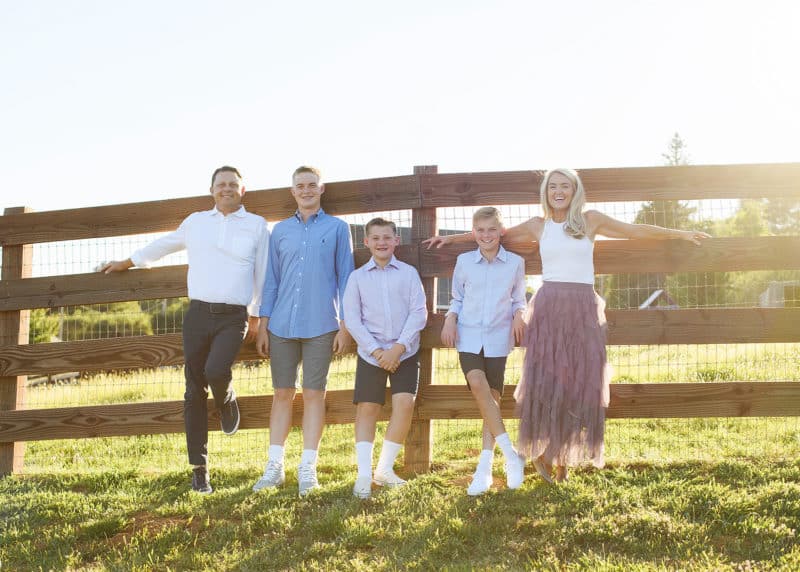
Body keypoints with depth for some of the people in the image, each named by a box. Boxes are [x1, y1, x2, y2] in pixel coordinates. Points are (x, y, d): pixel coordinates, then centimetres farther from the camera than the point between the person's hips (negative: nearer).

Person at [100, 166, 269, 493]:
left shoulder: (257, 225, 8)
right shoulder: (195, 222, 14)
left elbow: (262, 274, 11)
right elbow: (162, 246, 28)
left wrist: (257, 316, 9)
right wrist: (125, 264, 35)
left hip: (233, 317, -2)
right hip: (198, 313, 3)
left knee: (215, 370, -29)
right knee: (194, 392, 1)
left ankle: (227, 402, 9)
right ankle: (199, 469, 9)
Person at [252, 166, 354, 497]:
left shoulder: (338, 228, 5)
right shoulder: (280, 230, 12)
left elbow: (345, 278, 4)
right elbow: (271, 280, 13)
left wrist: (345, 325, -2)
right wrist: (263, 324, 8)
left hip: (321, 326, -2)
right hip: (282, 325, 2)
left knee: (313, 394, 1)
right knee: (282, 394, 5)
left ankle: (307, 469, 8)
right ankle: (275, 466, 12)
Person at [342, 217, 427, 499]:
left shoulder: (408, 273, 4)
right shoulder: (357, 277, 6)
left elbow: (419, 312, -2)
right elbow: (351, 318, 1)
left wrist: (398, 348, -10)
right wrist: (376, 351, -8)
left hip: (405, 352, 0)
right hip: (370, 353, 1)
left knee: (404, 404, -12)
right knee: (367, 408, -2)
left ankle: (385, 468, 2)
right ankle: (364, 474, 4)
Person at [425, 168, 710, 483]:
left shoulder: (591, 220, 9)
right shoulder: (537, 226, 11)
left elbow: (636, 231, 16)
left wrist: (681, 234, 19)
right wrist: (451, 238, 23)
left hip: (583, 307, 0)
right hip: (548, 307, 0)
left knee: (579, 382, -1)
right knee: (546, 379, -6)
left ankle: (564, 457, 8)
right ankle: (540, 451, 7)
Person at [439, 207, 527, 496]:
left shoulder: (515, 263, 4)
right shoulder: (464, 261, 6)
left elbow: (519, 300, 13)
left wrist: (518, 316, -7)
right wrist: (450, 318, -3)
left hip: (498, 338, 0)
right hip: (468, 335, 0)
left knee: (492, 396, 0)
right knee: (477, 384, -22)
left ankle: (485, 468, 5)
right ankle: (510, 454, -14)